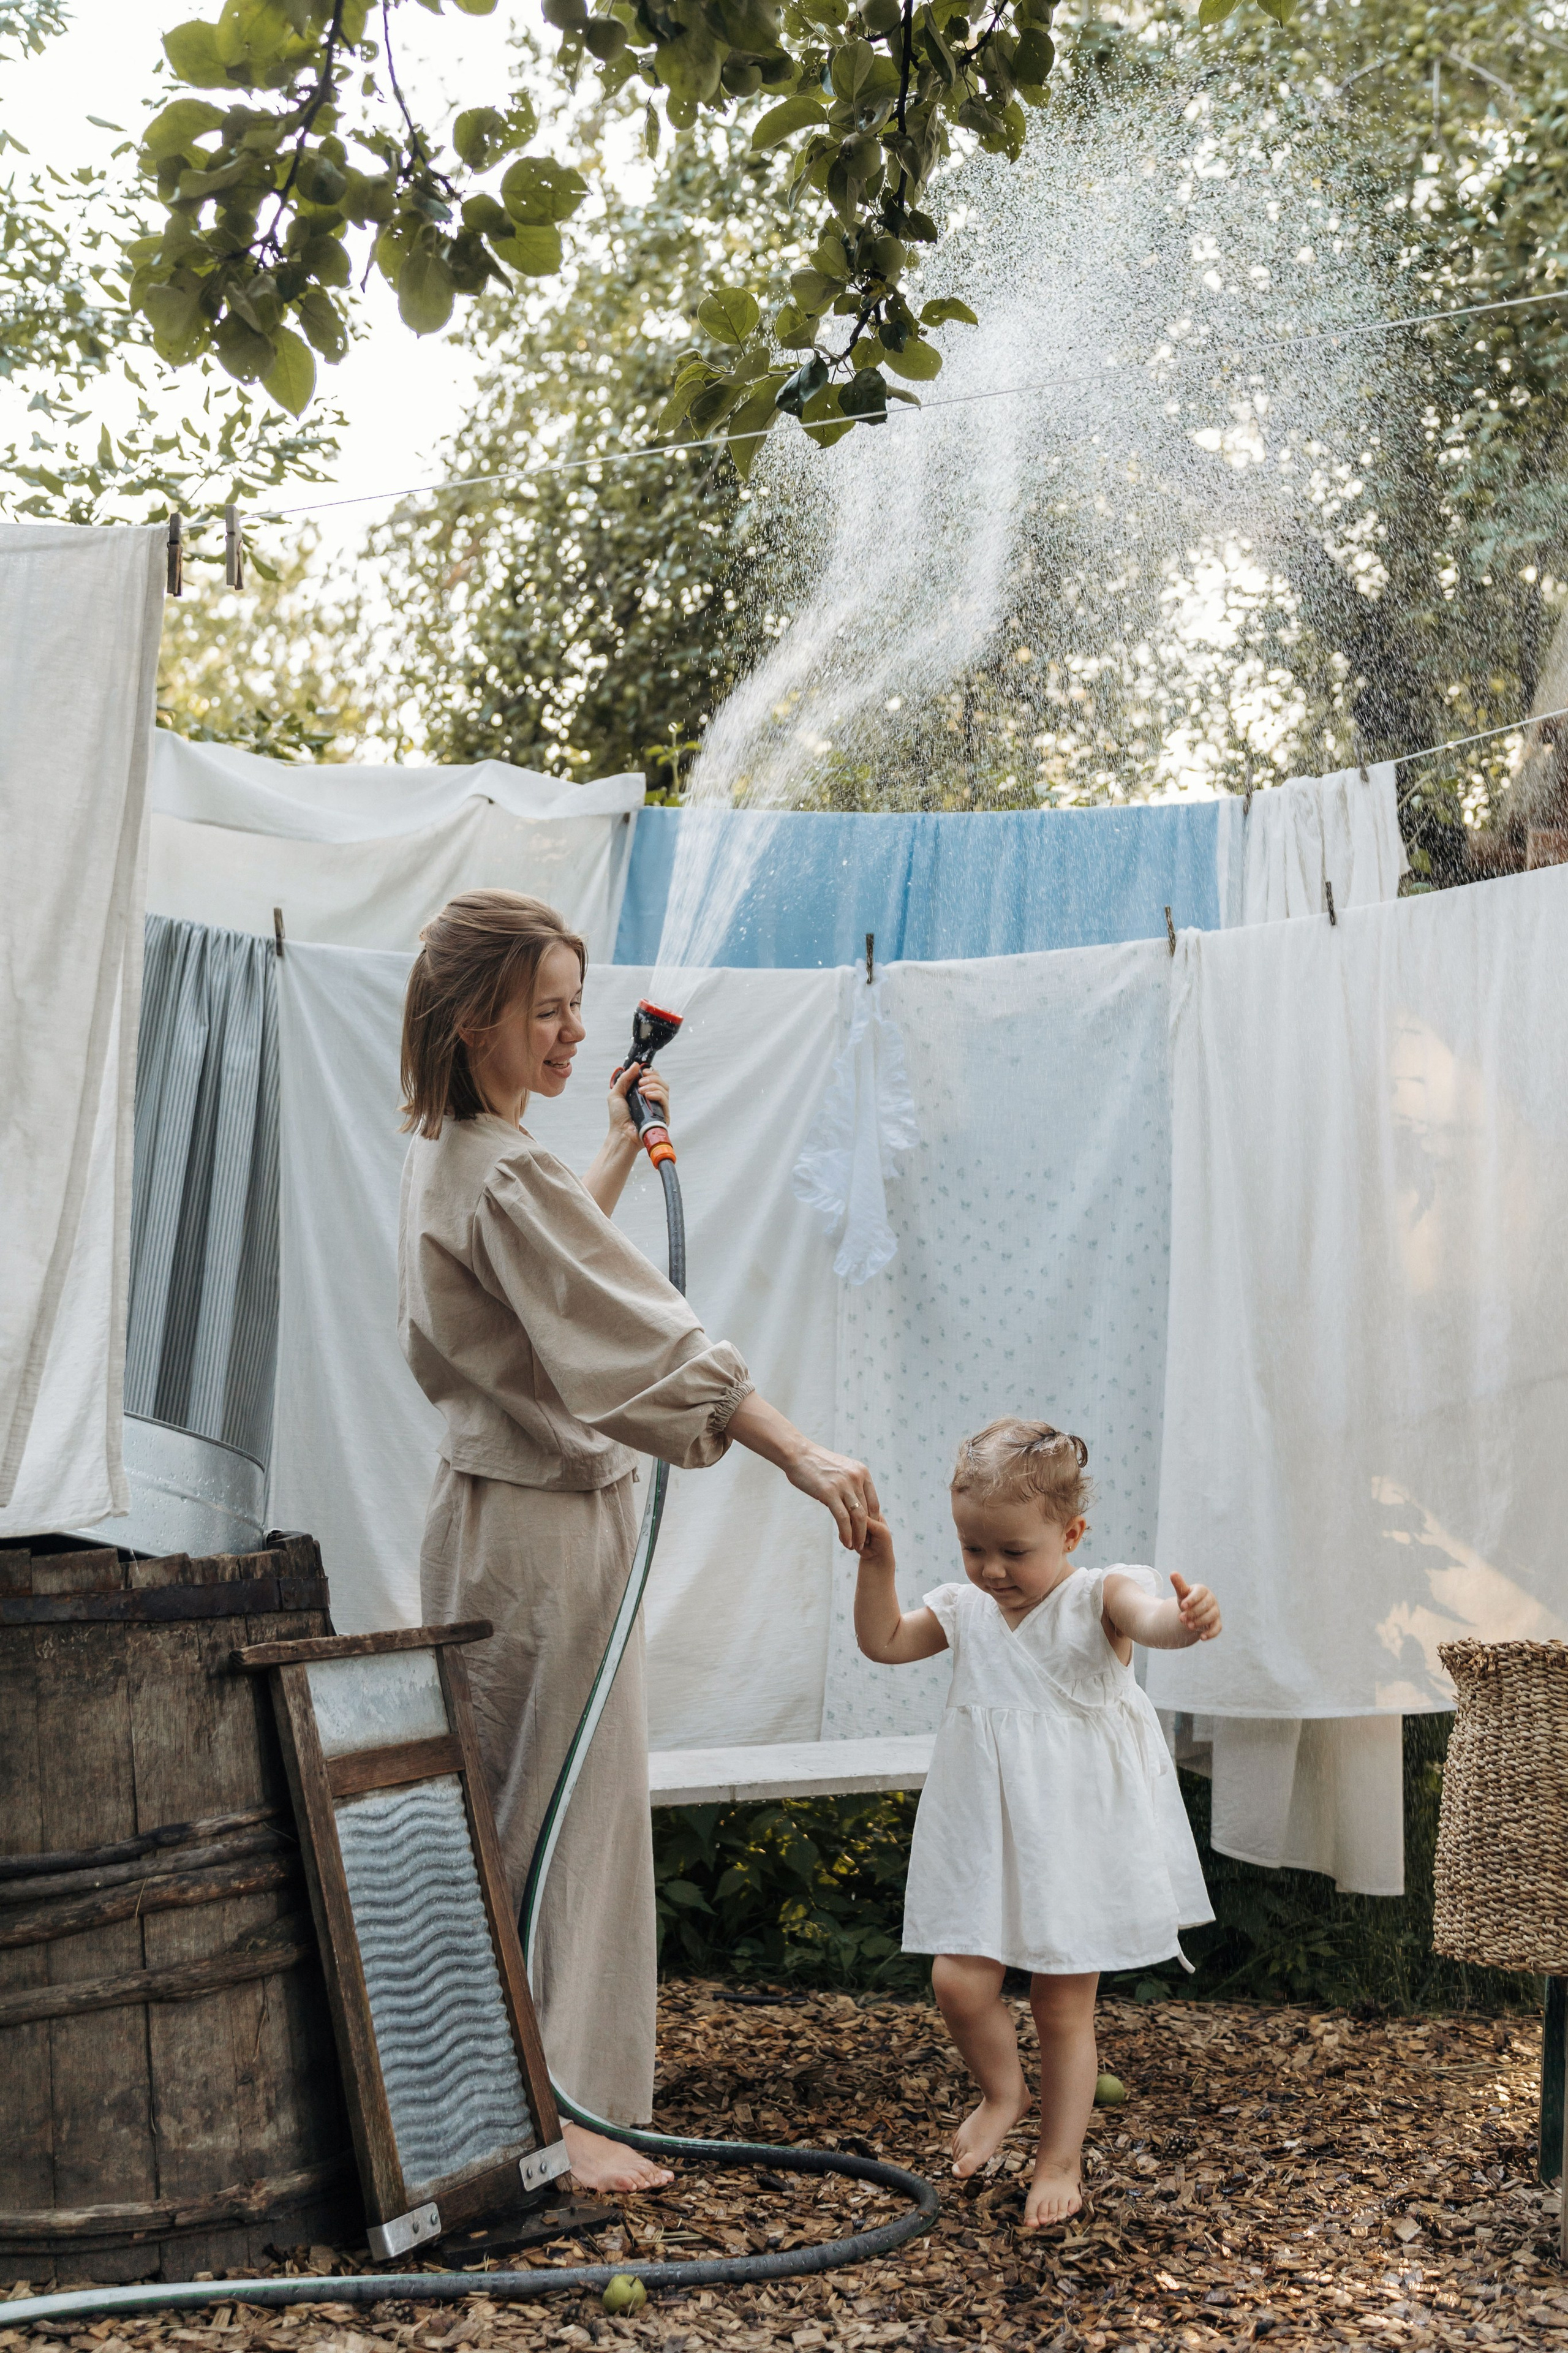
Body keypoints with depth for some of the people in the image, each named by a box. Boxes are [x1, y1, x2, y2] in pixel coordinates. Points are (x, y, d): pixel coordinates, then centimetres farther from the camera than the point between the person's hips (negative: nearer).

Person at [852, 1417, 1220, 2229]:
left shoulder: (1098, 1598, -12)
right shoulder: (964, 1610, 5)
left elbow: (1150, 1616, -32)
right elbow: (883, 1641, 12)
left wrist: (1186, 1620, -56)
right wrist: (877, 1563, -3)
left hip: (1076, 1840, -4)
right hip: (985, 1841, 4)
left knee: (1064, 2008, 6)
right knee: (959, 1981, -5)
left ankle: (1060, 2160, 25)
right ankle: (1002, 2092, 26)